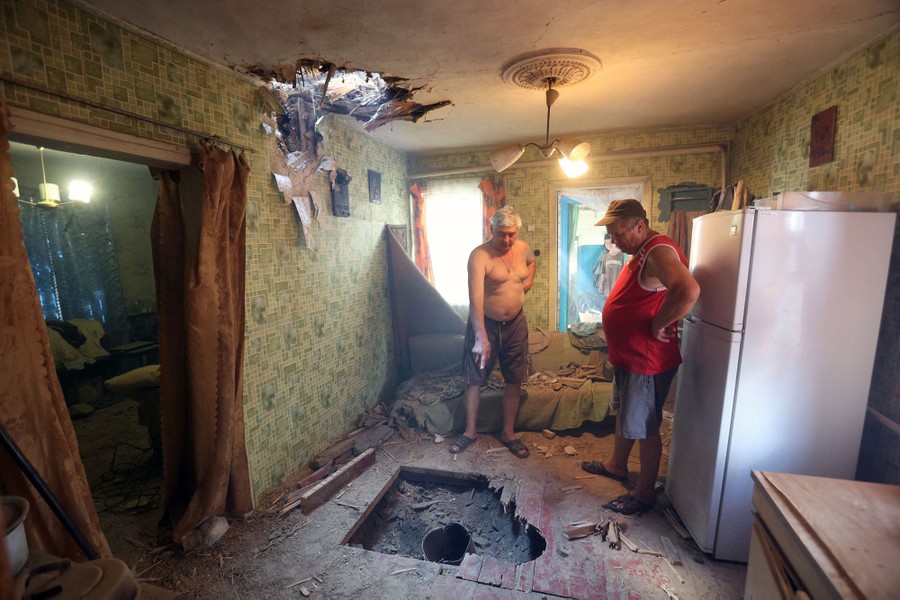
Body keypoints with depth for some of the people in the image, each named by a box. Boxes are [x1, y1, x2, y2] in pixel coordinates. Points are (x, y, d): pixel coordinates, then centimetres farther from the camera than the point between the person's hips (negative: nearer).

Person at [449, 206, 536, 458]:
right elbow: (475, 298, -30)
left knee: (514, 380, 10)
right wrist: (482, 338, -39)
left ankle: (508, 433, 28)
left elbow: (532, 261, 27)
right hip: (485, 324, -4)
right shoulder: (480, 255, -20)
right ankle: (470, 431, 26)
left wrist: (528, 281, 8)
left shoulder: (522, 248, 0)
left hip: (515, 324, 5)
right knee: (474, 379, 6)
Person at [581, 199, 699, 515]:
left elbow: (688, 291, -42)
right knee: (623, 414, 24)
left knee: (644, 427, 6)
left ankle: (645, 492, 25)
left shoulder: (659, 252, -23)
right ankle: (617, 465, 45)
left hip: (647, 362, -10)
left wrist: (659, 325, -27)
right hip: (627, 357, 10)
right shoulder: (641, 252, 10)